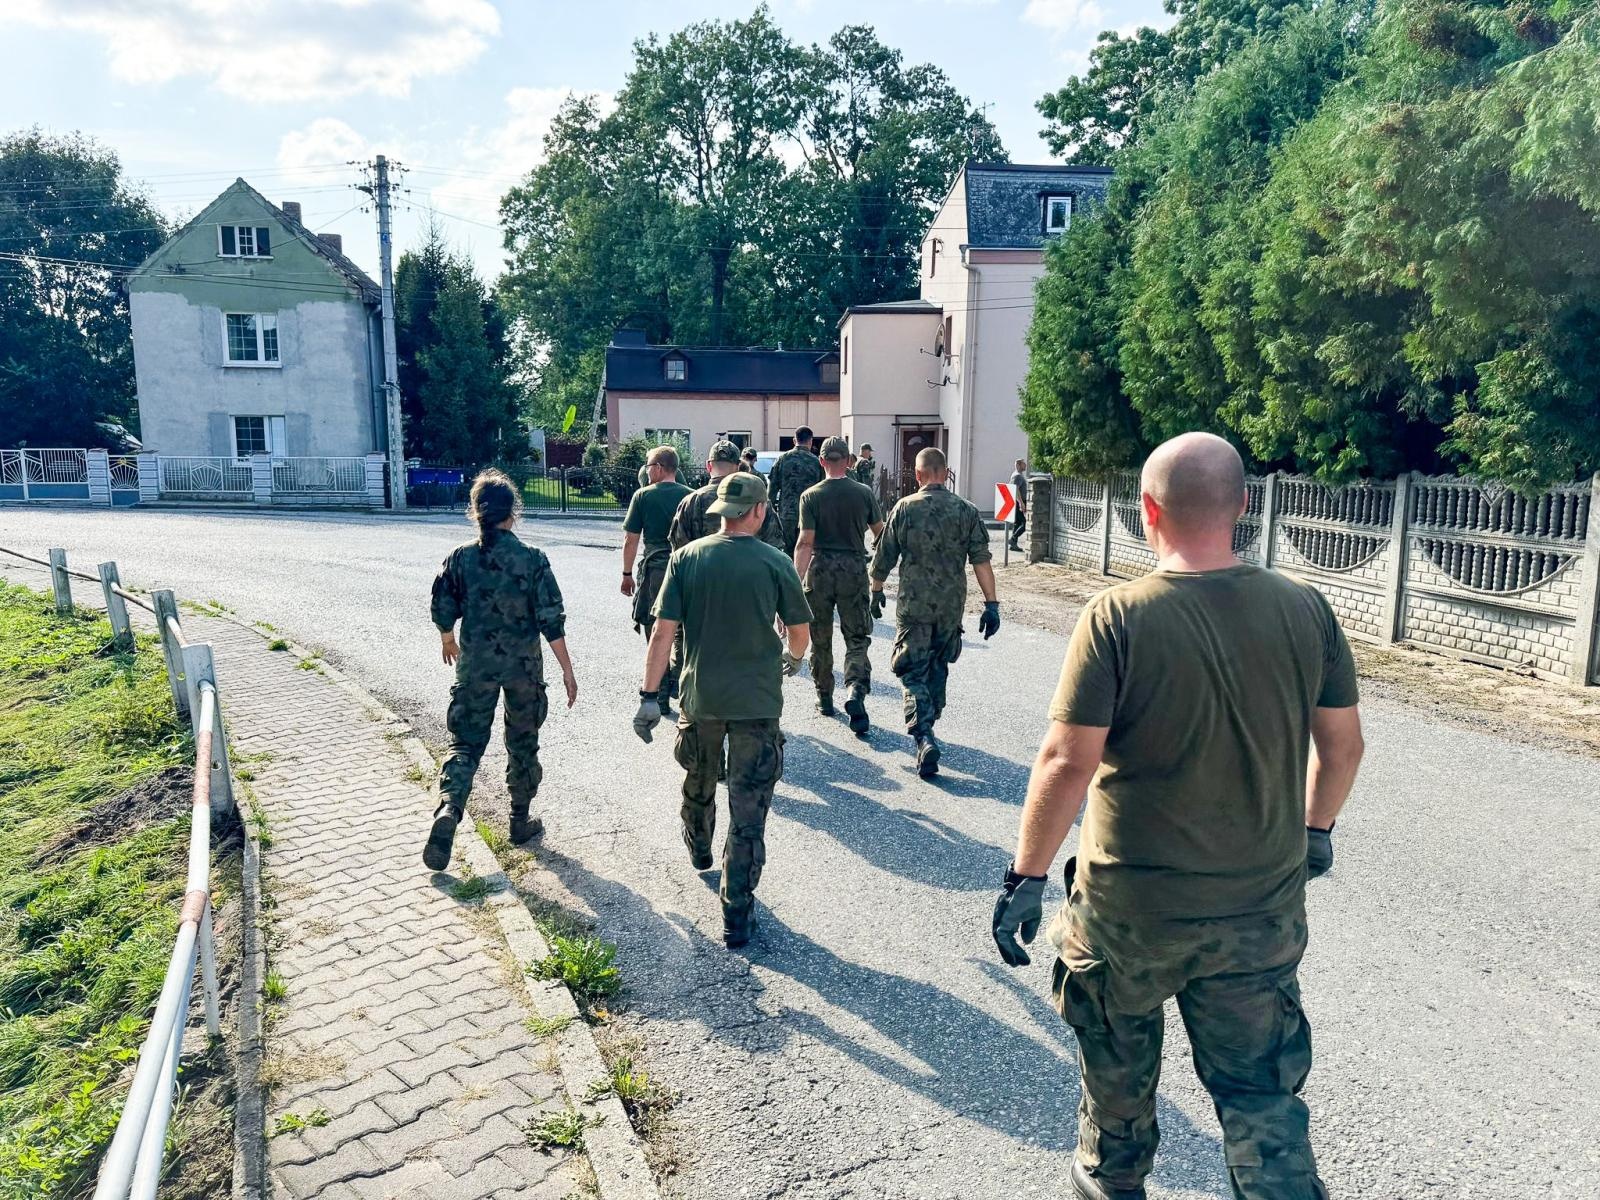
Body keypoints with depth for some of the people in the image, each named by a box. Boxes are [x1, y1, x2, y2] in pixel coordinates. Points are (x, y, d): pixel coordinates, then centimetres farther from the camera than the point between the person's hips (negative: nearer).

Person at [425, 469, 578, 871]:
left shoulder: (460, 558, -5)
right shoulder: (533, 559, -12)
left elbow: (443, 611, 4)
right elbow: (551, 621, -12)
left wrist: (448, 640, 26)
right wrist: (567, 670, -5)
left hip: (475, 665, 1)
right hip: (524, 666, -1)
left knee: (466, 741, 10)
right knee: (522, 743, 16)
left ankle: (449, 808, -13)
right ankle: (521, 820, 28)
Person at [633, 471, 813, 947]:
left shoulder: (687, 557, -4)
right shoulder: (775, 563, -8)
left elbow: (664, 631, -7)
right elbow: (801, 631, 1)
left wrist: (649, 696, -2)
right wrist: (793, 658, 24)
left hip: (701, 697, 3)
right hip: (758, 702, -2)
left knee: (699, 783, 28)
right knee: (748, 810, 5)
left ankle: (699, 850, 55)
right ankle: (737, 916, 8)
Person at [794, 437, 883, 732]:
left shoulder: (811, 496, -5)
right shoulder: (864, 493, -1)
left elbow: (805, 542, -11)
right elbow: (880, 532, 11)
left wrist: (798, 580, -10)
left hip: (820, 569, 0)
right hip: (854, 569, 0)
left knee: (820, 638, 13)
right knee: (857, 637, 5)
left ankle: (824, 698, 24)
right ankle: (856, 691, -17)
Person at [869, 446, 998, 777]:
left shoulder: (905, 508, -5)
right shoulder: (966, 511, -1)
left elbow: (884, 557, 1)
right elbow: (982, 560, -5)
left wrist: (876, 592, 16)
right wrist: (991, 604, -2)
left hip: (913, 605, -2)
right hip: (952, 607, 3)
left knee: (913, 674, 1)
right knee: (938, 668, 21)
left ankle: (924, 738, -15)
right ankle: (928, 724, 35)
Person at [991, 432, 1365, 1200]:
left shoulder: (1118, 617, -19)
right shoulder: (1304, 609, -7)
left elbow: (1067, 761, -21)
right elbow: (1342, 744, 4)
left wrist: (1026, 876, -11)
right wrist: (1316, 828, 21)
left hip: (1131, 907, -2)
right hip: (1263, 908, 3)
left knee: (1118, 1065, 24)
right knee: (1261, 1095, 16)